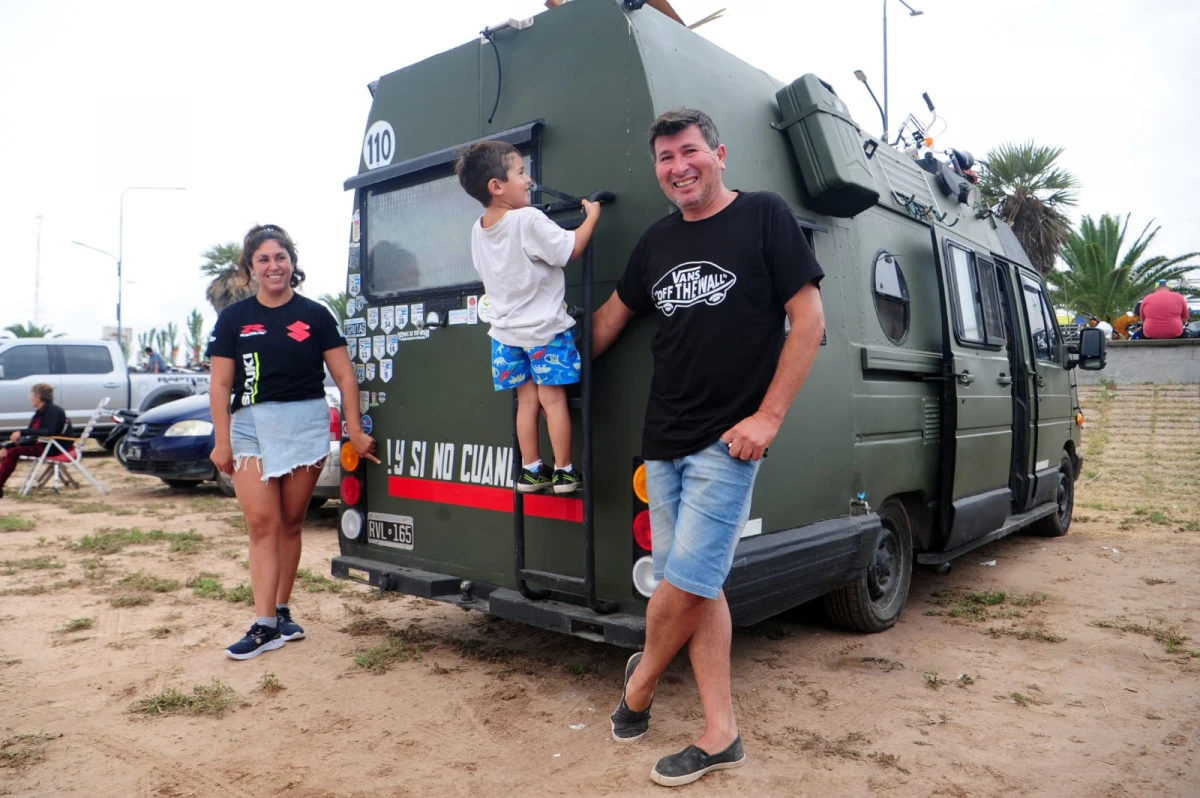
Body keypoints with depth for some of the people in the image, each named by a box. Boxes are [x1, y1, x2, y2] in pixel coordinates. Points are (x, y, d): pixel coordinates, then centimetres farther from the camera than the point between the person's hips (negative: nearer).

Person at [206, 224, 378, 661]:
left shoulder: (315, 316, 3)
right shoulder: (233, 318, 6)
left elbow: (345, 376, 2)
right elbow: (220, 384, 3)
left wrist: (355, 431, -3)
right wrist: (222, 441, -4)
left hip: (306, 424, 0)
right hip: (250, 427, 0)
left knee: (290, 524, 9)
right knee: (262, 523, -5)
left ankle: (282, 612, 22)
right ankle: (266, 625, -1)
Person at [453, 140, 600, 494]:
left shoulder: (478, 229, 3)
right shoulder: (529, 220, -19)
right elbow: (572, 248, -16)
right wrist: (592, 215, -3)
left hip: (507, 330, 6)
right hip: (545, 329, -6)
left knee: (527, 399, 13)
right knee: (553, 398, 1)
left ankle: (530, 470, 18)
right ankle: (564, 471, 8)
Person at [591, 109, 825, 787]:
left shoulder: (764, 216, -2)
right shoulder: (657, 241, 13)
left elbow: (808, 320, -6)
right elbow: (610, 319, 23)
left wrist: (768, 416, -12)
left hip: (727, 443, -6)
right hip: (664, 442, 6)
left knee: (685, 583, -6)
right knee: (699, 589, 9)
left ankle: (639, 684, 24)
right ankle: (722, 736, 21)